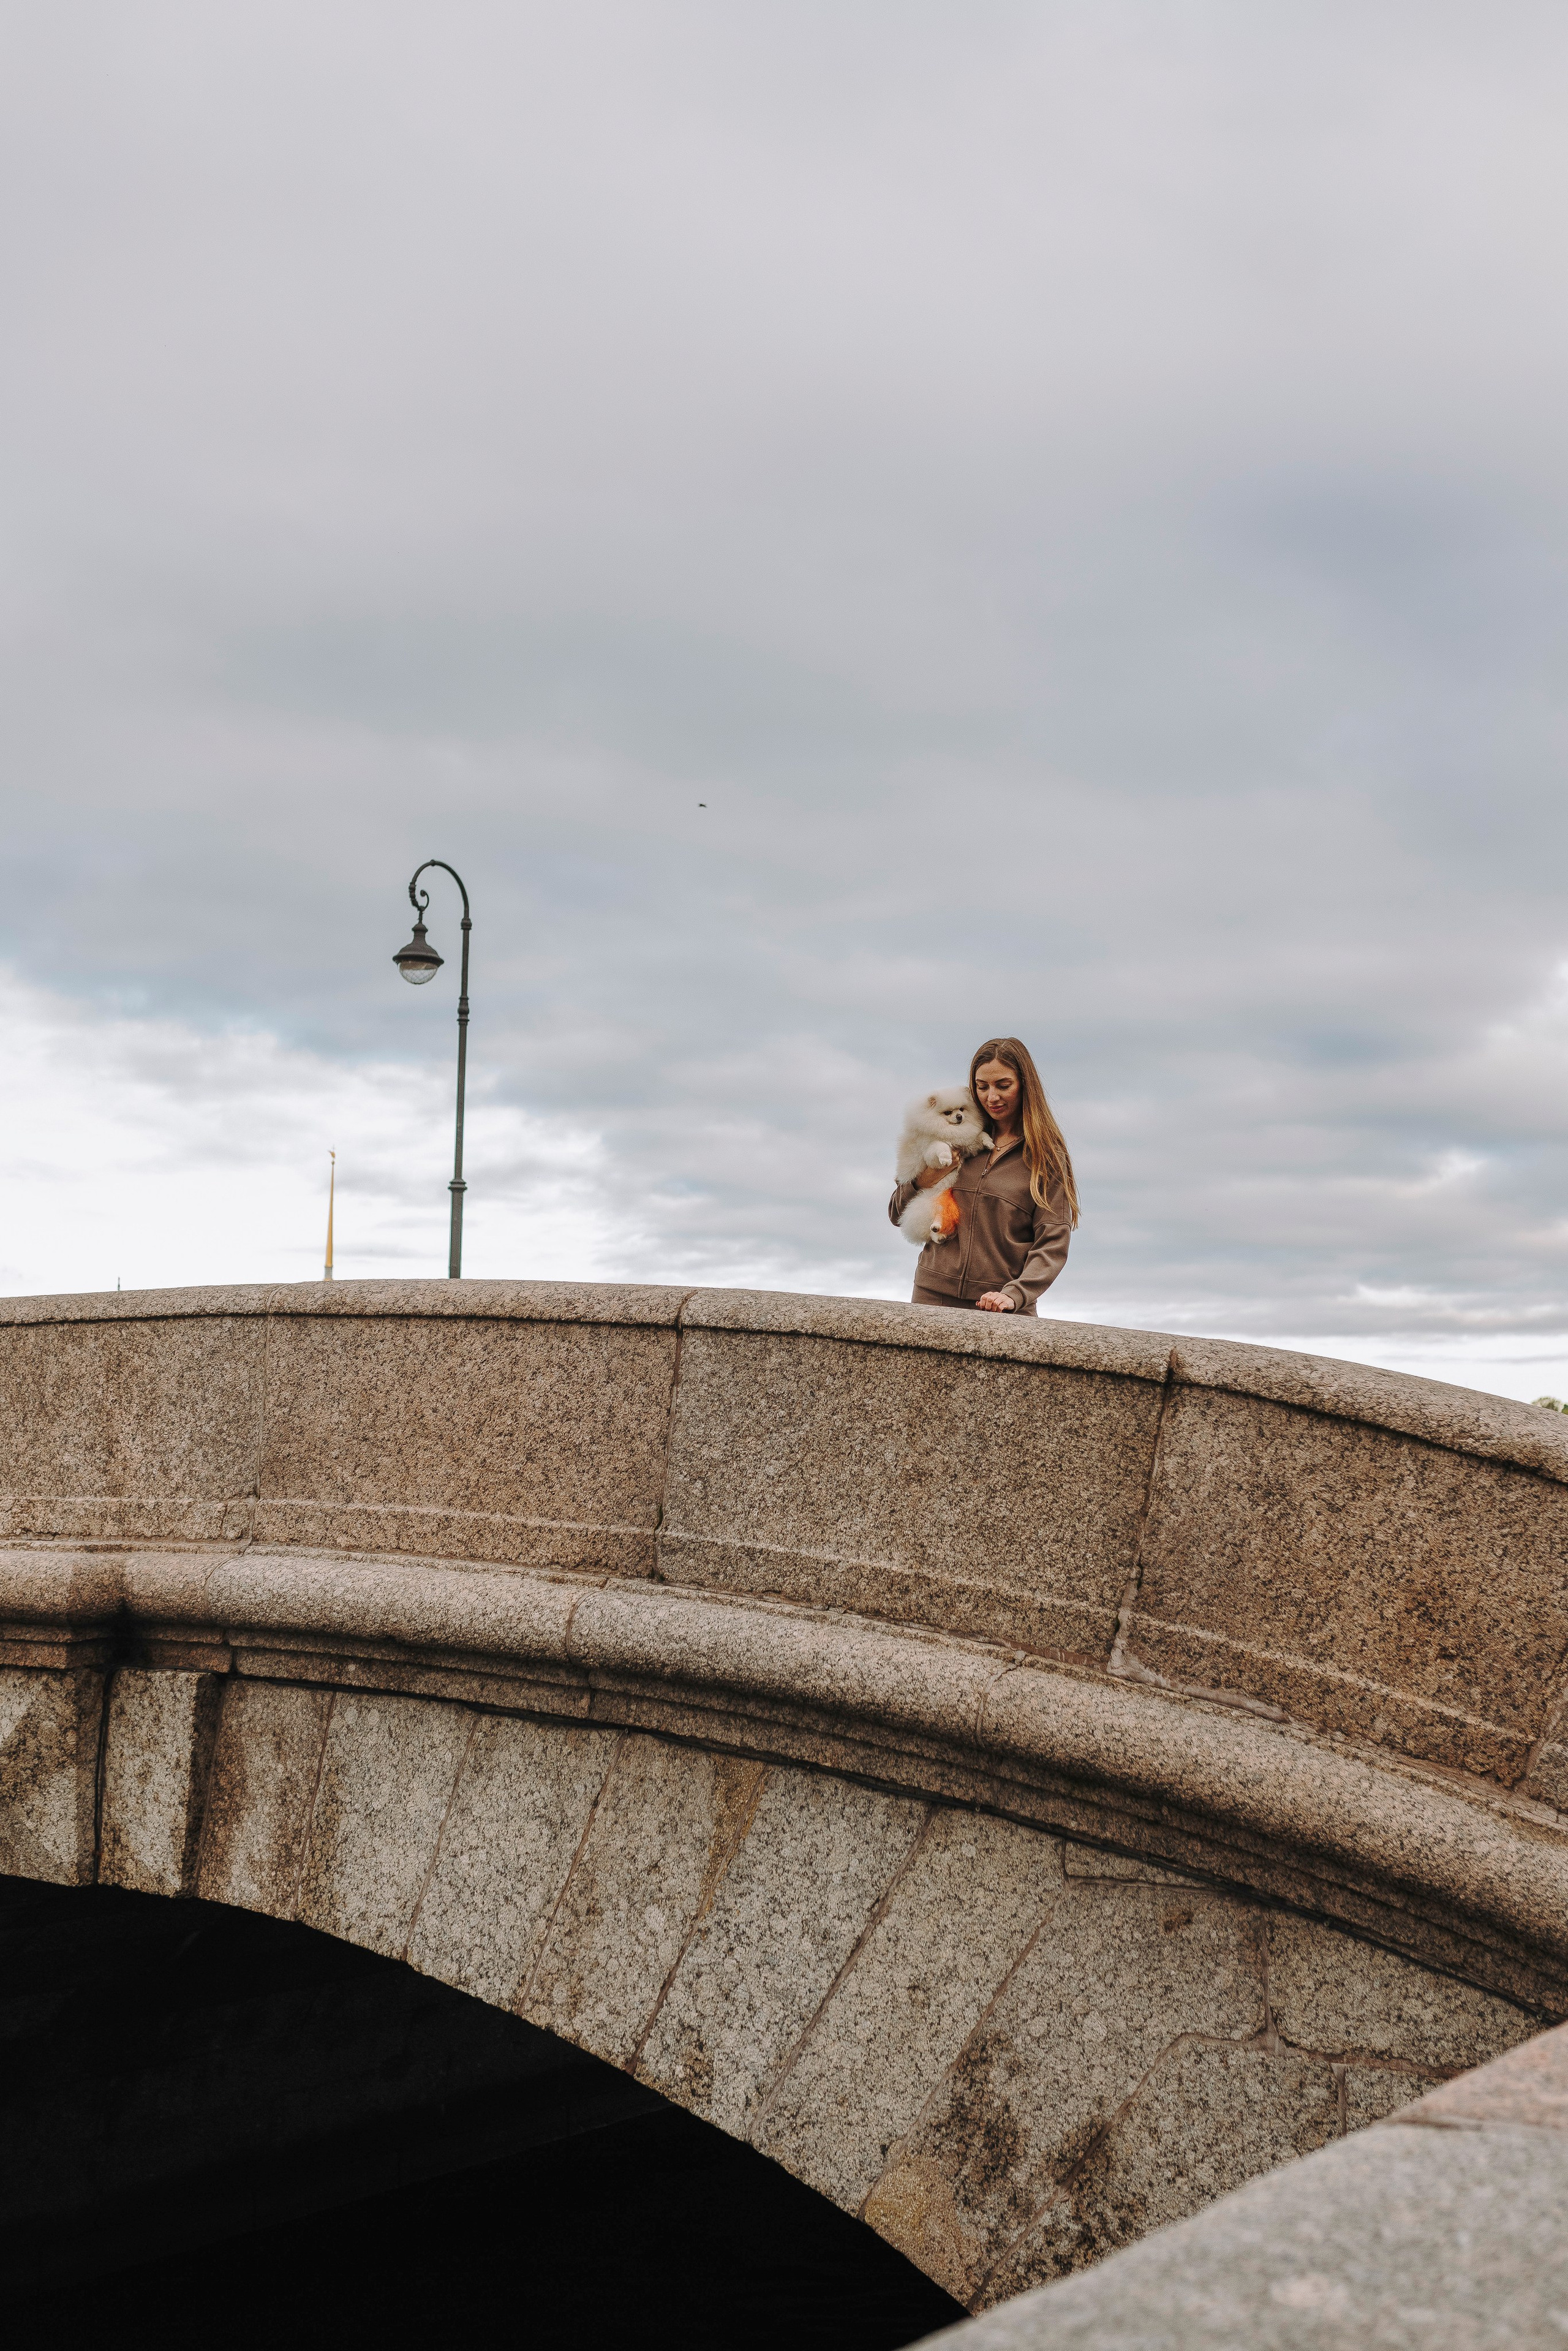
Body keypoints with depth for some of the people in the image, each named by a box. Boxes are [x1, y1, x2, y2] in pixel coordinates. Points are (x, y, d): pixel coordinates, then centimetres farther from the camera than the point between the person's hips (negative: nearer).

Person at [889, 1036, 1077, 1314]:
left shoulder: (1047, 1157, 2)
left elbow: (1053, 1244, -6)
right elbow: (898, 1215, 16)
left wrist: (1014, 1295, -21)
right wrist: (920, 1183, -4)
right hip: (934, 1297, 2)